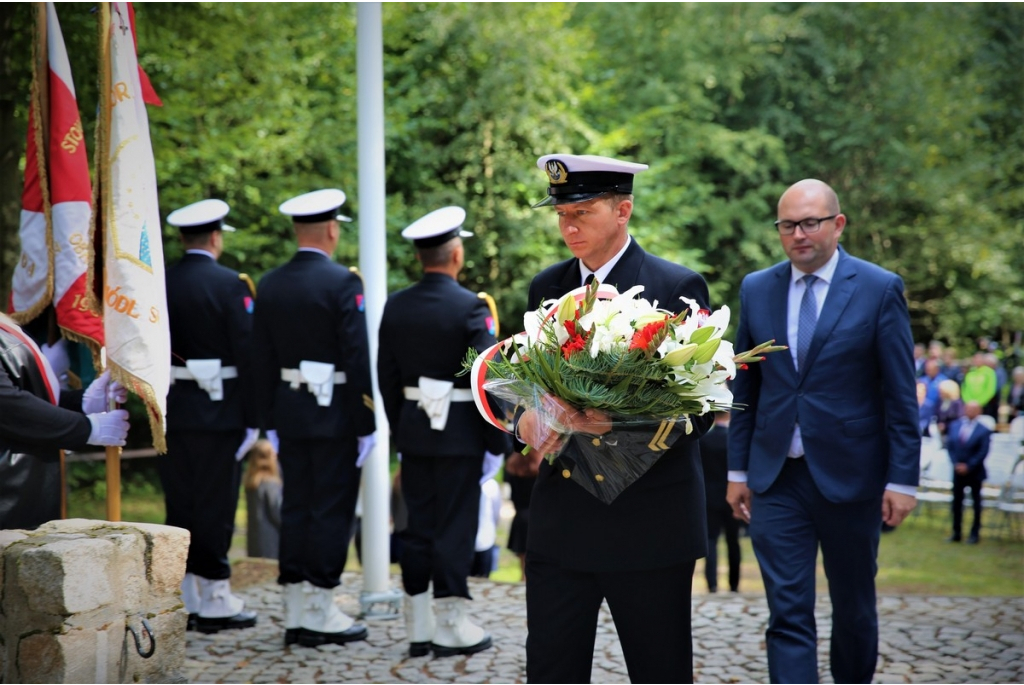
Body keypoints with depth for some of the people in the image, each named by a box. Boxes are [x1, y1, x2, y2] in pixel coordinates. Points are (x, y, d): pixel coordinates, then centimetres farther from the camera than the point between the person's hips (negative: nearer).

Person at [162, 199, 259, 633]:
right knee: (215, 507, 1)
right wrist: (253, 418, -9)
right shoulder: (230, 284, -9)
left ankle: (183, 600, 14)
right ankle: (215, 600, 5)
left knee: (179, 506, 10)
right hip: (219, 413, -5)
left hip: (171, 413, 5)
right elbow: (247, 353, -12)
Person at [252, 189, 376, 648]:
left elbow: (262, 360, 9)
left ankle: (296, 613, 14)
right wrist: (366, 424, -8)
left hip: (290, 414, 6)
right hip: (335, 415, -6)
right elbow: (357, 358, -14)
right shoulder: (342, 283, -12)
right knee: (331, 511, 0)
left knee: (296, 508, 10)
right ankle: (319, 614, 3)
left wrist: (270, 421, 15)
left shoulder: (269, 285, 6)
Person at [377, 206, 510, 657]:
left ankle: (418, 628, 15)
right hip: (460, 434, -5)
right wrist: (497, 442, -7)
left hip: (414, 432, 5)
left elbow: (387, 378, 8)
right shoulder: (471, 308, -14)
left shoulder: (395, 307, 3)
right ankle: (451, 626, 5)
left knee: (418, 527, 10)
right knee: (455, 527, 1)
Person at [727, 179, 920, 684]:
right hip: (777, 479, 2)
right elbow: (745, 390, 10)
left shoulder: (879, 290, -5)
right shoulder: (756, 289, 5)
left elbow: (901, 395, -5)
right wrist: (737, 470, 8)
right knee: (787, 614, -4)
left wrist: (903, 478, -8)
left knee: (854, 605, 14)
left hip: (850, 477, -2)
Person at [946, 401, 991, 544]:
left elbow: (983, 452, -13)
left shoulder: (983, 431, -8)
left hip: (975, 472, -4)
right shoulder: (955, 426, 4)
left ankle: (975, 533, 14)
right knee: (957, 501, 7)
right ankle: (956, 533, 14)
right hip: (958, 471, 4)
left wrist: (968, 466, -16)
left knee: (976, 503, 6)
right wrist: (956, 464, -8)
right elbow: (949, 446, 4)